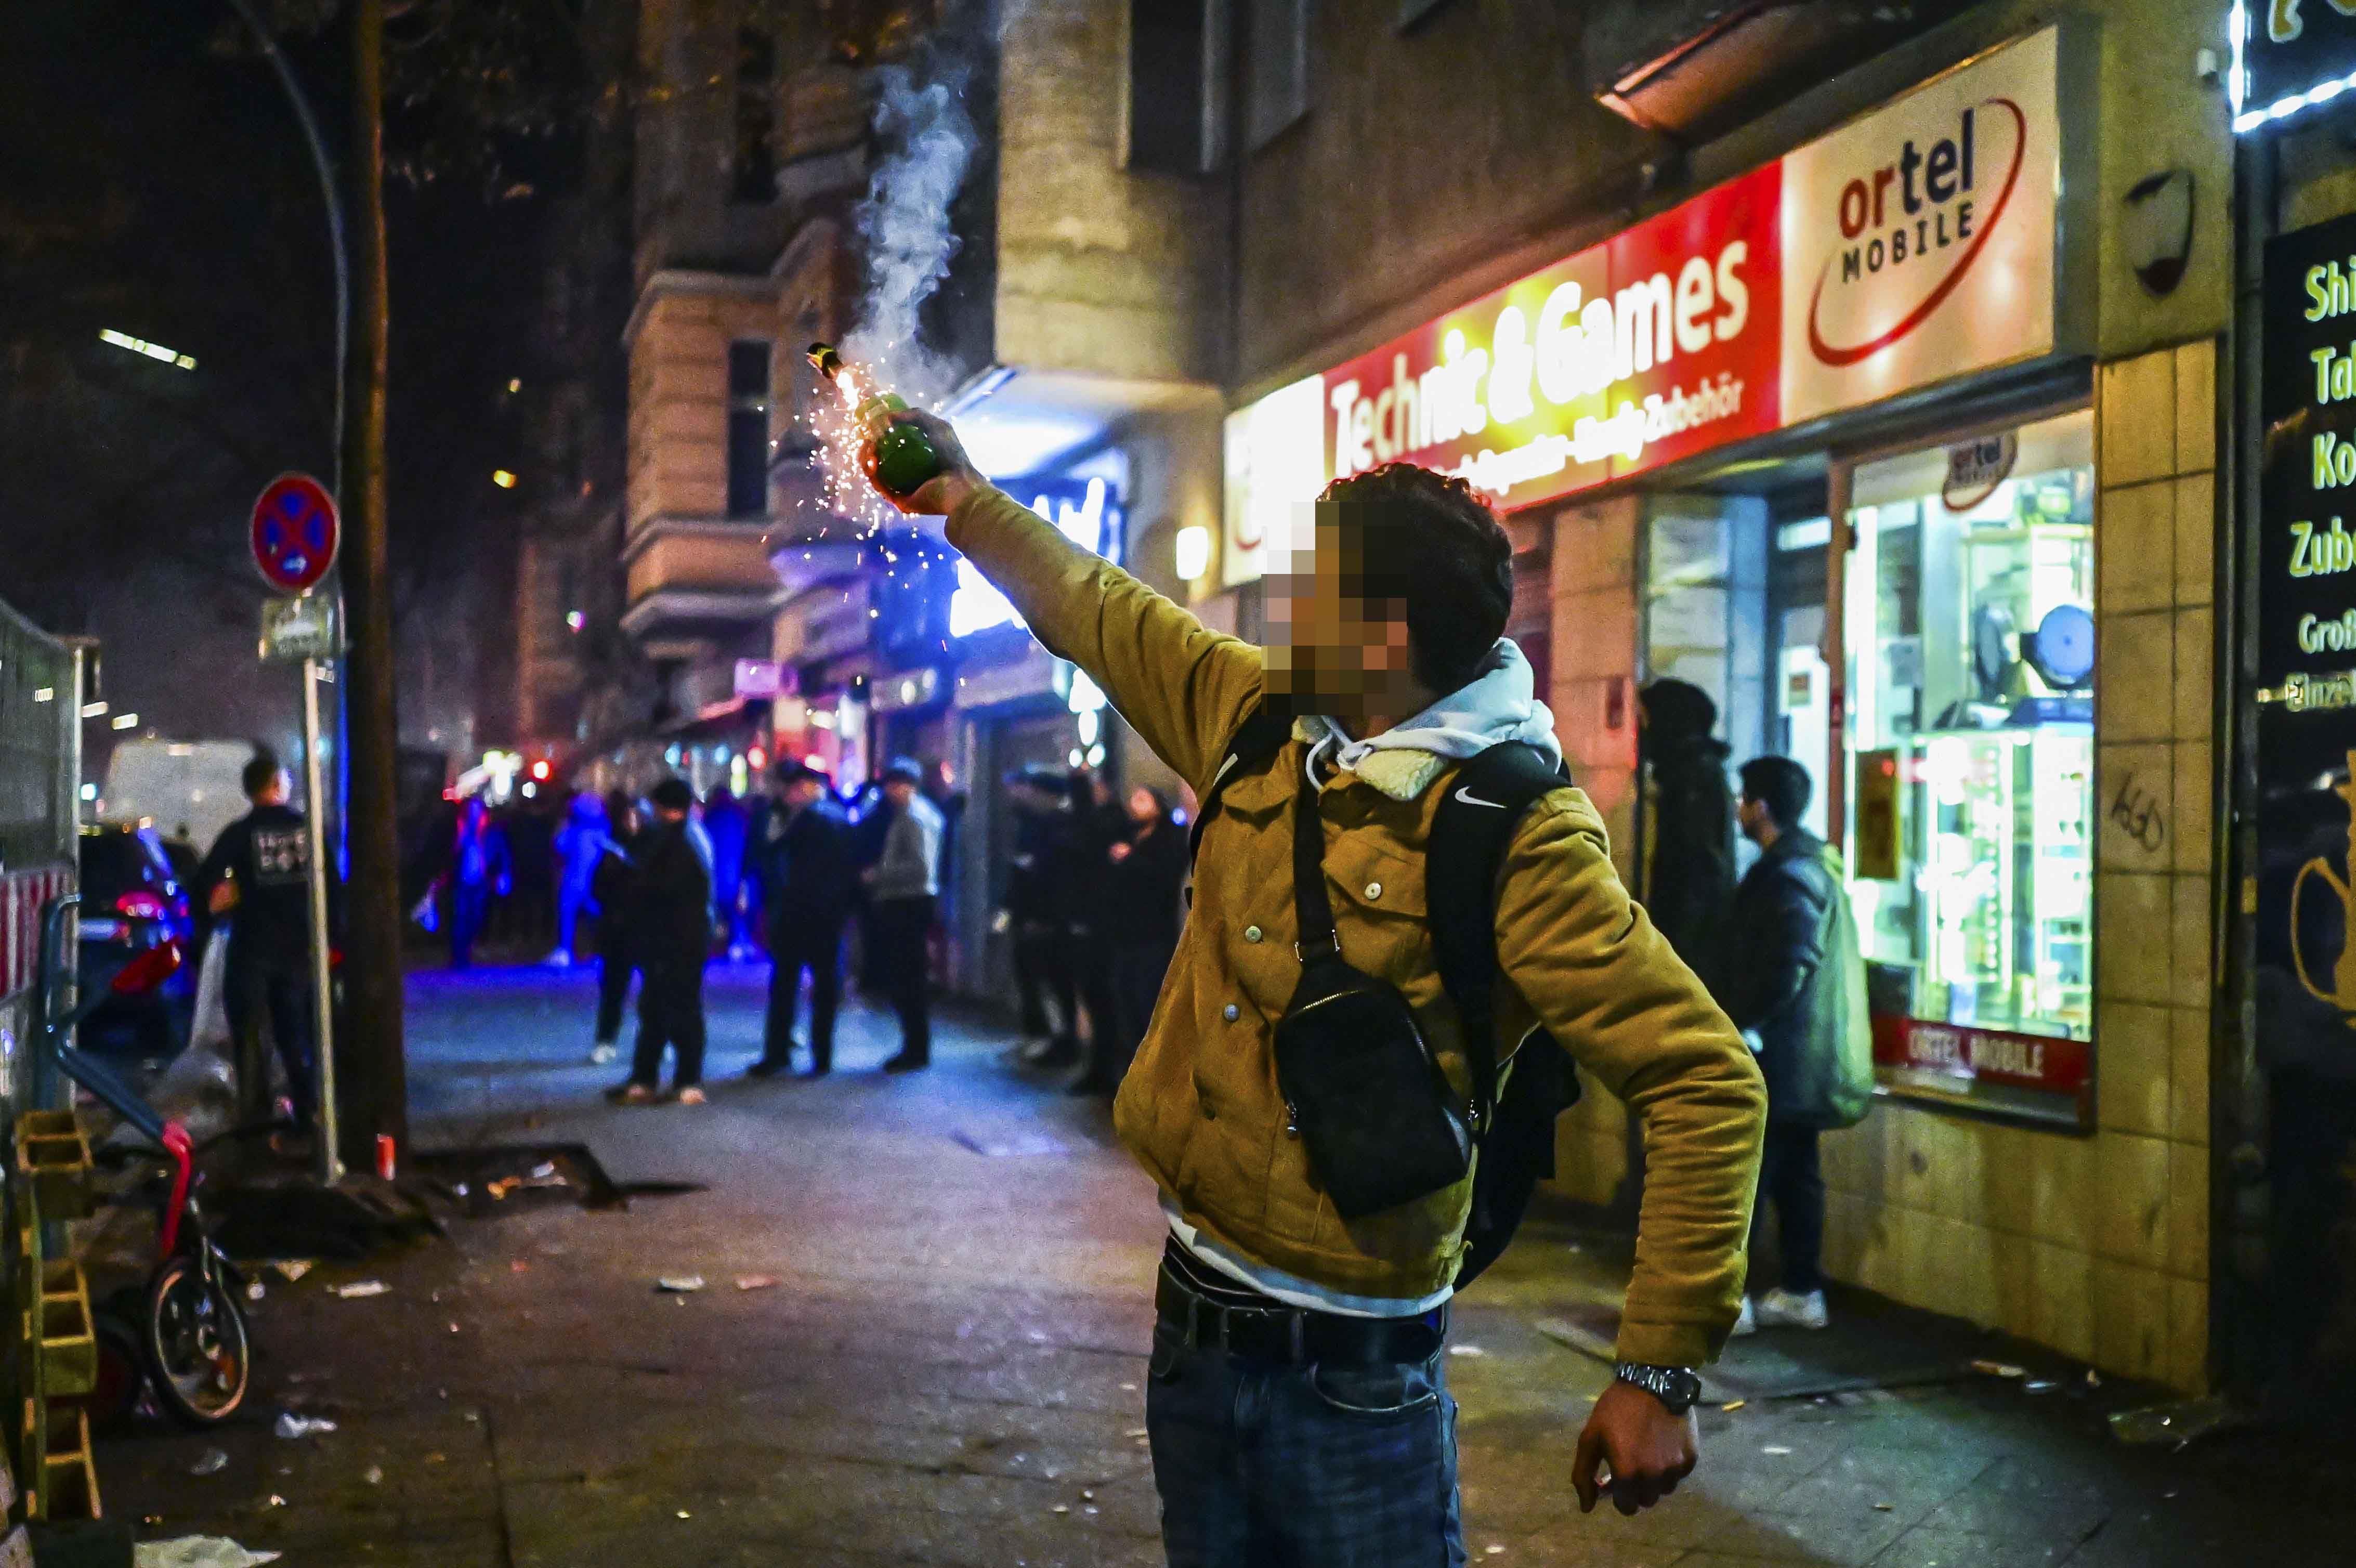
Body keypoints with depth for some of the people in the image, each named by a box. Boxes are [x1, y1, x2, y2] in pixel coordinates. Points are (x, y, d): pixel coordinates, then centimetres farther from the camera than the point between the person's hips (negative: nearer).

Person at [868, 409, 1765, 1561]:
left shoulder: (1517, 837, -18)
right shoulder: (1256, 719, 2)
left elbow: (1707, 1082, -21)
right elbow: (1100, 613, 20)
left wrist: (1659, 1374, -23)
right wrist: (968, 501, 31)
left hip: (1353, 1372, -7)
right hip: (1192, 1320, 7)